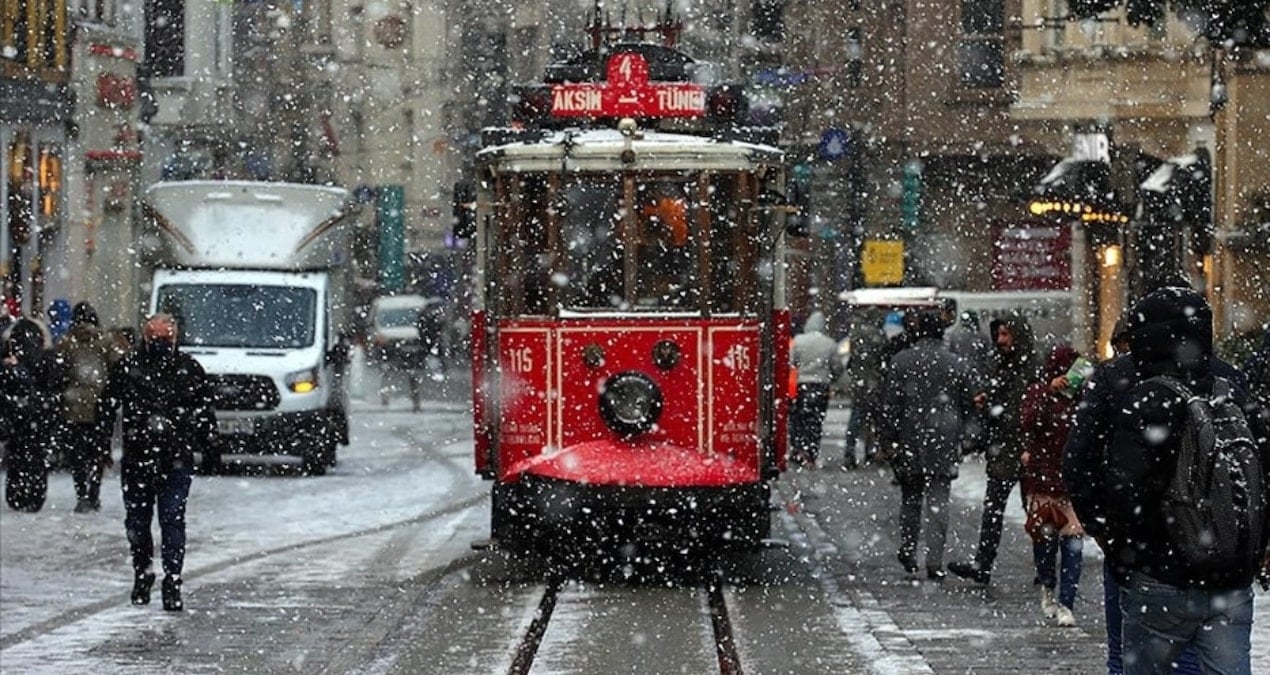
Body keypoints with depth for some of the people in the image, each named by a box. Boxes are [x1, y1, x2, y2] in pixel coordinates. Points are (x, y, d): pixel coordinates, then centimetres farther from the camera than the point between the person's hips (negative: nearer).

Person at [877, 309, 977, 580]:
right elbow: (968, 405, 9)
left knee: (910, 500, 16)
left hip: (910, 443, 0)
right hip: (944, 445, 0)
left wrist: (888, 441, -1)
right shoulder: (957, 365, 1)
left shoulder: (901, 362, -4)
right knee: (938, 502, 0)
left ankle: (908, 553, 20)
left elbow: (890, 403, -6)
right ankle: (934, 562, -9)